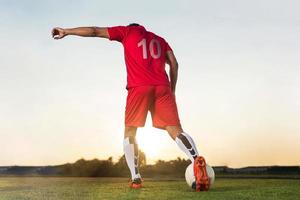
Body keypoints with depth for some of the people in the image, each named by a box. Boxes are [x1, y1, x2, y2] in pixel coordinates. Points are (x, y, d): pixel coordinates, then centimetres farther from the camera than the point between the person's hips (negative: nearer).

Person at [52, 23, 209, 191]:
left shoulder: (127, 31, 21)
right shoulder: (159, 40, 30)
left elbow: (94, 31, 19)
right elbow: (174, 64, 19)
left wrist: (66, 31, 27)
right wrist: (172, 91, 21)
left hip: (139, 86, -2)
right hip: (162, 86, 3)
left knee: (130, 131, 11)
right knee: (175, 130, -5)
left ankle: (136, 178, 2)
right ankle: (197, 161, -31)